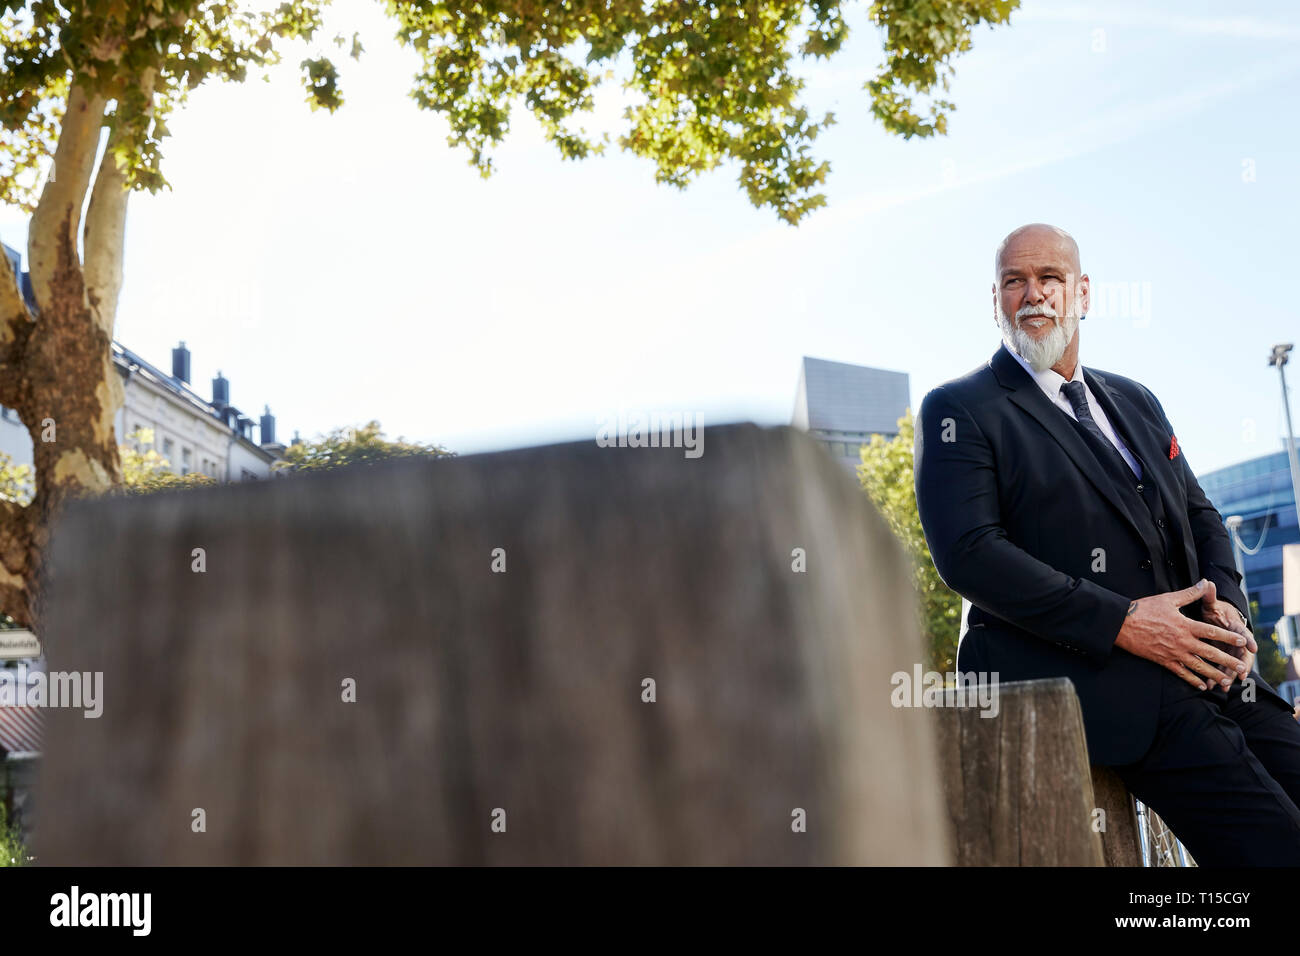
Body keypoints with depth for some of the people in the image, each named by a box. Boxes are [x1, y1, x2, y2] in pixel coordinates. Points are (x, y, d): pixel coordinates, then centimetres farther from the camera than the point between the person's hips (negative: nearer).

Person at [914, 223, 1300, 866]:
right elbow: (967, 552, -12)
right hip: (1099, 678, -7)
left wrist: (1226, 603, 1)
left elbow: (1199, 514, 25)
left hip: (1203, 665, 7)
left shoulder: (1135, 402, 23)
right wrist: (1121, 622, -17)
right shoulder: (958, 411, 0)